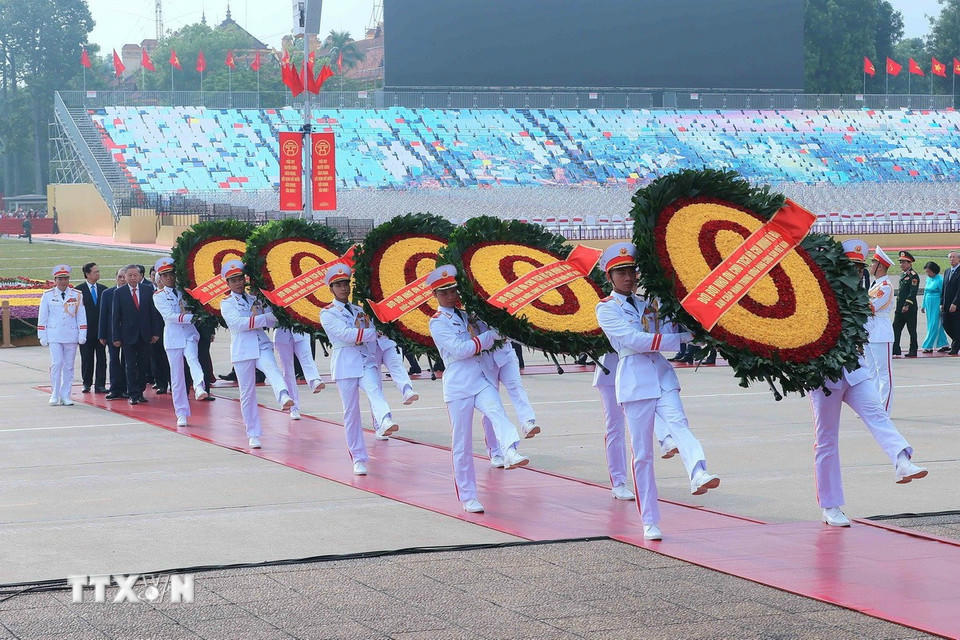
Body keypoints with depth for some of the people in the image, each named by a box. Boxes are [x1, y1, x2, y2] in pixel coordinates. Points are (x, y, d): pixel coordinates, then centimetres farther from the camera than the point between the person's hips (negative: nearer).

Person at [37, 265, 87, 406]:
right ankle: (55, 395, -2)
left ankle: (65, 396, 10)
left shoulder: (77, 295, 5)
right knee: (56, 363, -10)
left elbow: (81, 316, 7)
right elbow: (42, 317, 6)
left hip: (71, 335, 2)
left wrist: (82, 335, 0)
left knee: (68, 366, 4)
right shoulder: (48, 295, 3)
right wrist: (43, 336, 1)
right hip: (54, 335, -1)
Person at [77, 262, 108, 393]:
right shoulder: (79, 290, -3)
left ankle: (100, 385, 5)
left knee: (101, 358, 1)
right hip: (86, 329, -2)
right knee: (86, 358, 5)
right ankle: (87, 383, 15)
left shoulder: (103, 289, 7)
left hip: (101, 329, 3)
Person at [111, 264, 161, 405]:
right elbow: (116, 317, -1)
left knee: (144, 365, 7)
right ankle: (133, 395, 3)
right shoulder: (119, 292, -1)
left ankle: (140, 392, 18)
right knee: (130, 366, -1)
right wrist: (116, 337, -5)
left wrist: (155, 333, 0)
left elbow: (154, 313, 5)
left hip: (145, 335, 2)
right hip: (128, 334, -2)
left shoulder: (148, 290, 3)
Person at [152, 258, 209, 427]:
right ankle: (181, 413, 8)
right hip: (173, 336, -1)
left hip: (189, 333, 1)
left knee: (192, 358, -30)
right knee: (176, 376, 1)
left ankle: (199, 388, -54)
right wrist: (191, 317, -21)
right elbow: (169, 316, -11)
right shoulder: (158, 296, 3)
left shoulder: (184, 291, 10)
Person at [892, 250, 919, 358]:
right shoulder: (903, 275, 16)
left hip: (910, 308, -8)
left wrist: (907, 305, -23)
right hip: (900, 308, 8)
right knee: (896, 329, 4)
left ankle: (913, 351, 6)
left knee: (912, 330, 0)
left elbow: (913, 292, -18)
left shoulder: (913, 275, -11)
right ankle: (895, 350, 5)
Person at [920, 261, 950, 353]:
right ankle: (944, 345, 17)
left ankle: (928, 346, -5)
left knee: (933, 326, -6)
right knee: (938, 326, 11)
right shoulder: (928, 279, 11)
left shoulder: (939, 279, -12)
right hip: (929, 305, 8)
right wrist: (923, 306, 18)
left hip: (936, 304, -8)